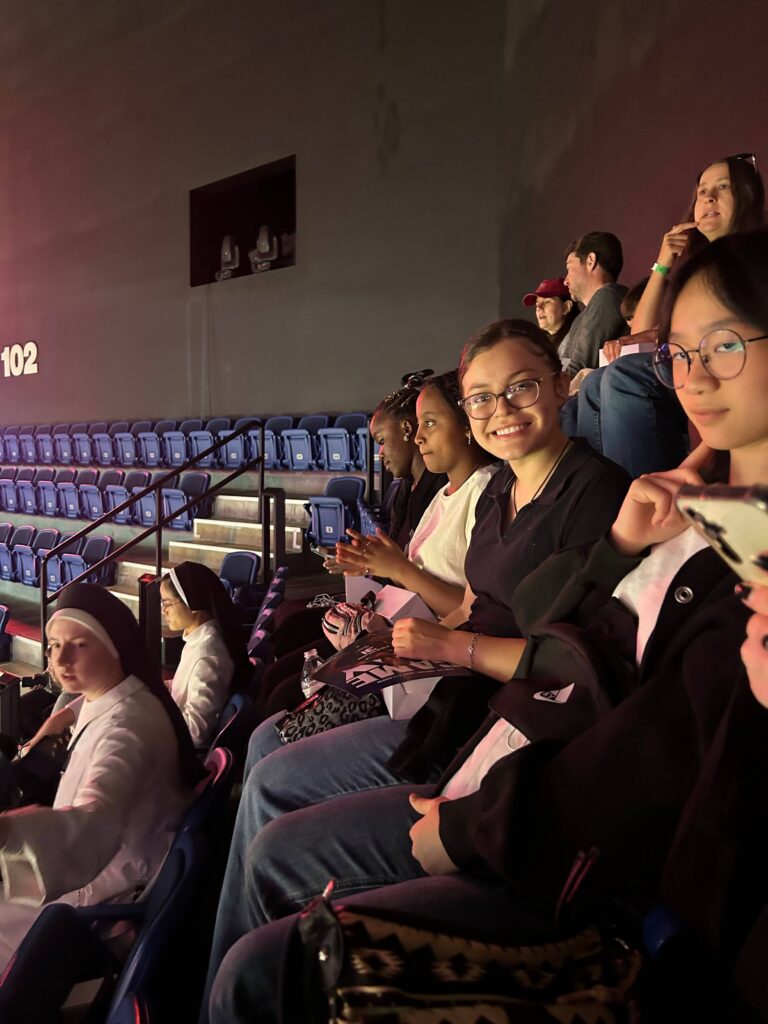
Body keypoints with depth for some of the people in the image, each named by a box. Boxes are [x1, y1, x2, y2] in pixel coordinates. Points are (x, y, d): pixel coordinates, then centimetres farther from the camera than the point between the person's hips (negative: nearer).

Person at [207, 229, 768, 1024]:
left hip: (599, 860, -8)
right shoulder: (692, 496, 9)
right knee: (280, 857, 15)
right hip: (519, 792, 8)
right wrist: (618, 545, -11)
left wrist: (470, 829, -12)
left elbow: (668, 765, -23)